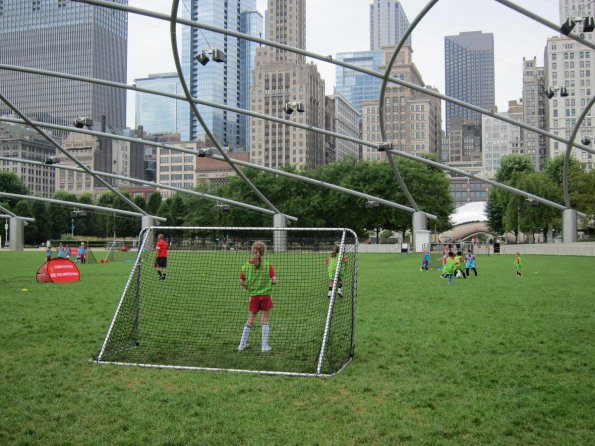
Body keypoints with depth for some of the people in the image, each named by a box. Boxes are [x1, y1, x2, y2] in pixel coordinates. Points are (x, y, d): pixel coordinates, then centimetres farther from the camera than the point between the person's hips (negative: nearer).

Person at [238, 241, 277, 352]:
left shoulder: (246, 266, -5)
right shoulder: (268, 266, -11)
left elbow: (241, 282, -1)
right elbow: (274, 280, -13)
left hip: (253, 296, 2)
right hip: (265, 295, -2)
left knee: (250, 319, 13)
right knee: (264, 319, 7)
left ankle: (242, 344, 18)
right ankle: (264, 346, 11)